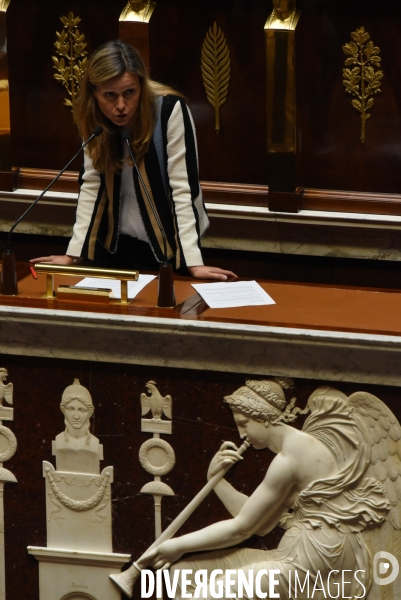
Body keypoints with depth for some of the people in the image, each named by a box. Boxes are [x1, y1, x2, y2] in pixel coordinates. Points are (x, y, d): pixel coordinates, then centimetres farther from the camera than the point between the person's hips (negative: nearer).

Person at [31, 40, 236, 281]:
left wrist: (193, 262, -28)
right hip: (114, 246, 4)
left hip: (167, 247, -4)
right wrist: (74, 254, -13)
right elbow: (91, 186, -6)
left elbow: (183, 188, -24)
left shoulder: (170, 110, -23)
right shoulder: (95, 119, -9)